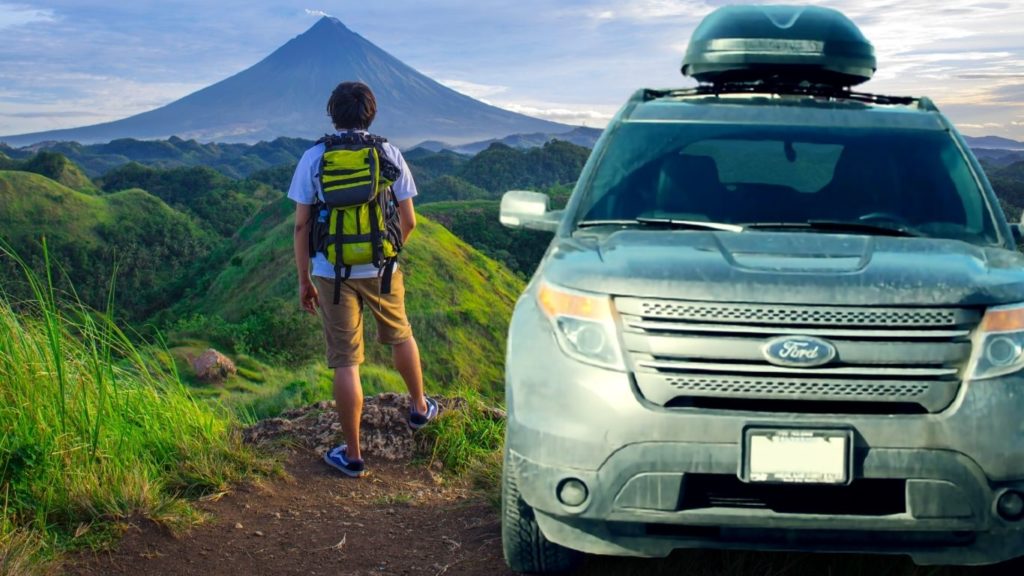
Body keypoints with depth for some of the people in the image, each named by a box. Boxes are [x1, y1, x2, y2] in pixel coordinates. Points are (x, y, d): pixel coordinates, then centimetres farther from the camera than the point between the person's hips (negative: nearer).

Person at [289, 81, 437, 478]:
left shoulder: (313, 158, -4)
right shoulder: (389, 154, -1)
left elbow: (301, 225, -4)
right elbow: (408, 220, 2)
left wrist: (304, 280, 4)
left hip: (332, 271, -1)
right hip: (381, 268, 1)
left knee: (345, 362, 2)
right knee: (399, 336, 26)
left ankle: (352, 455, 9)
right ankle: (419, 408, 45)